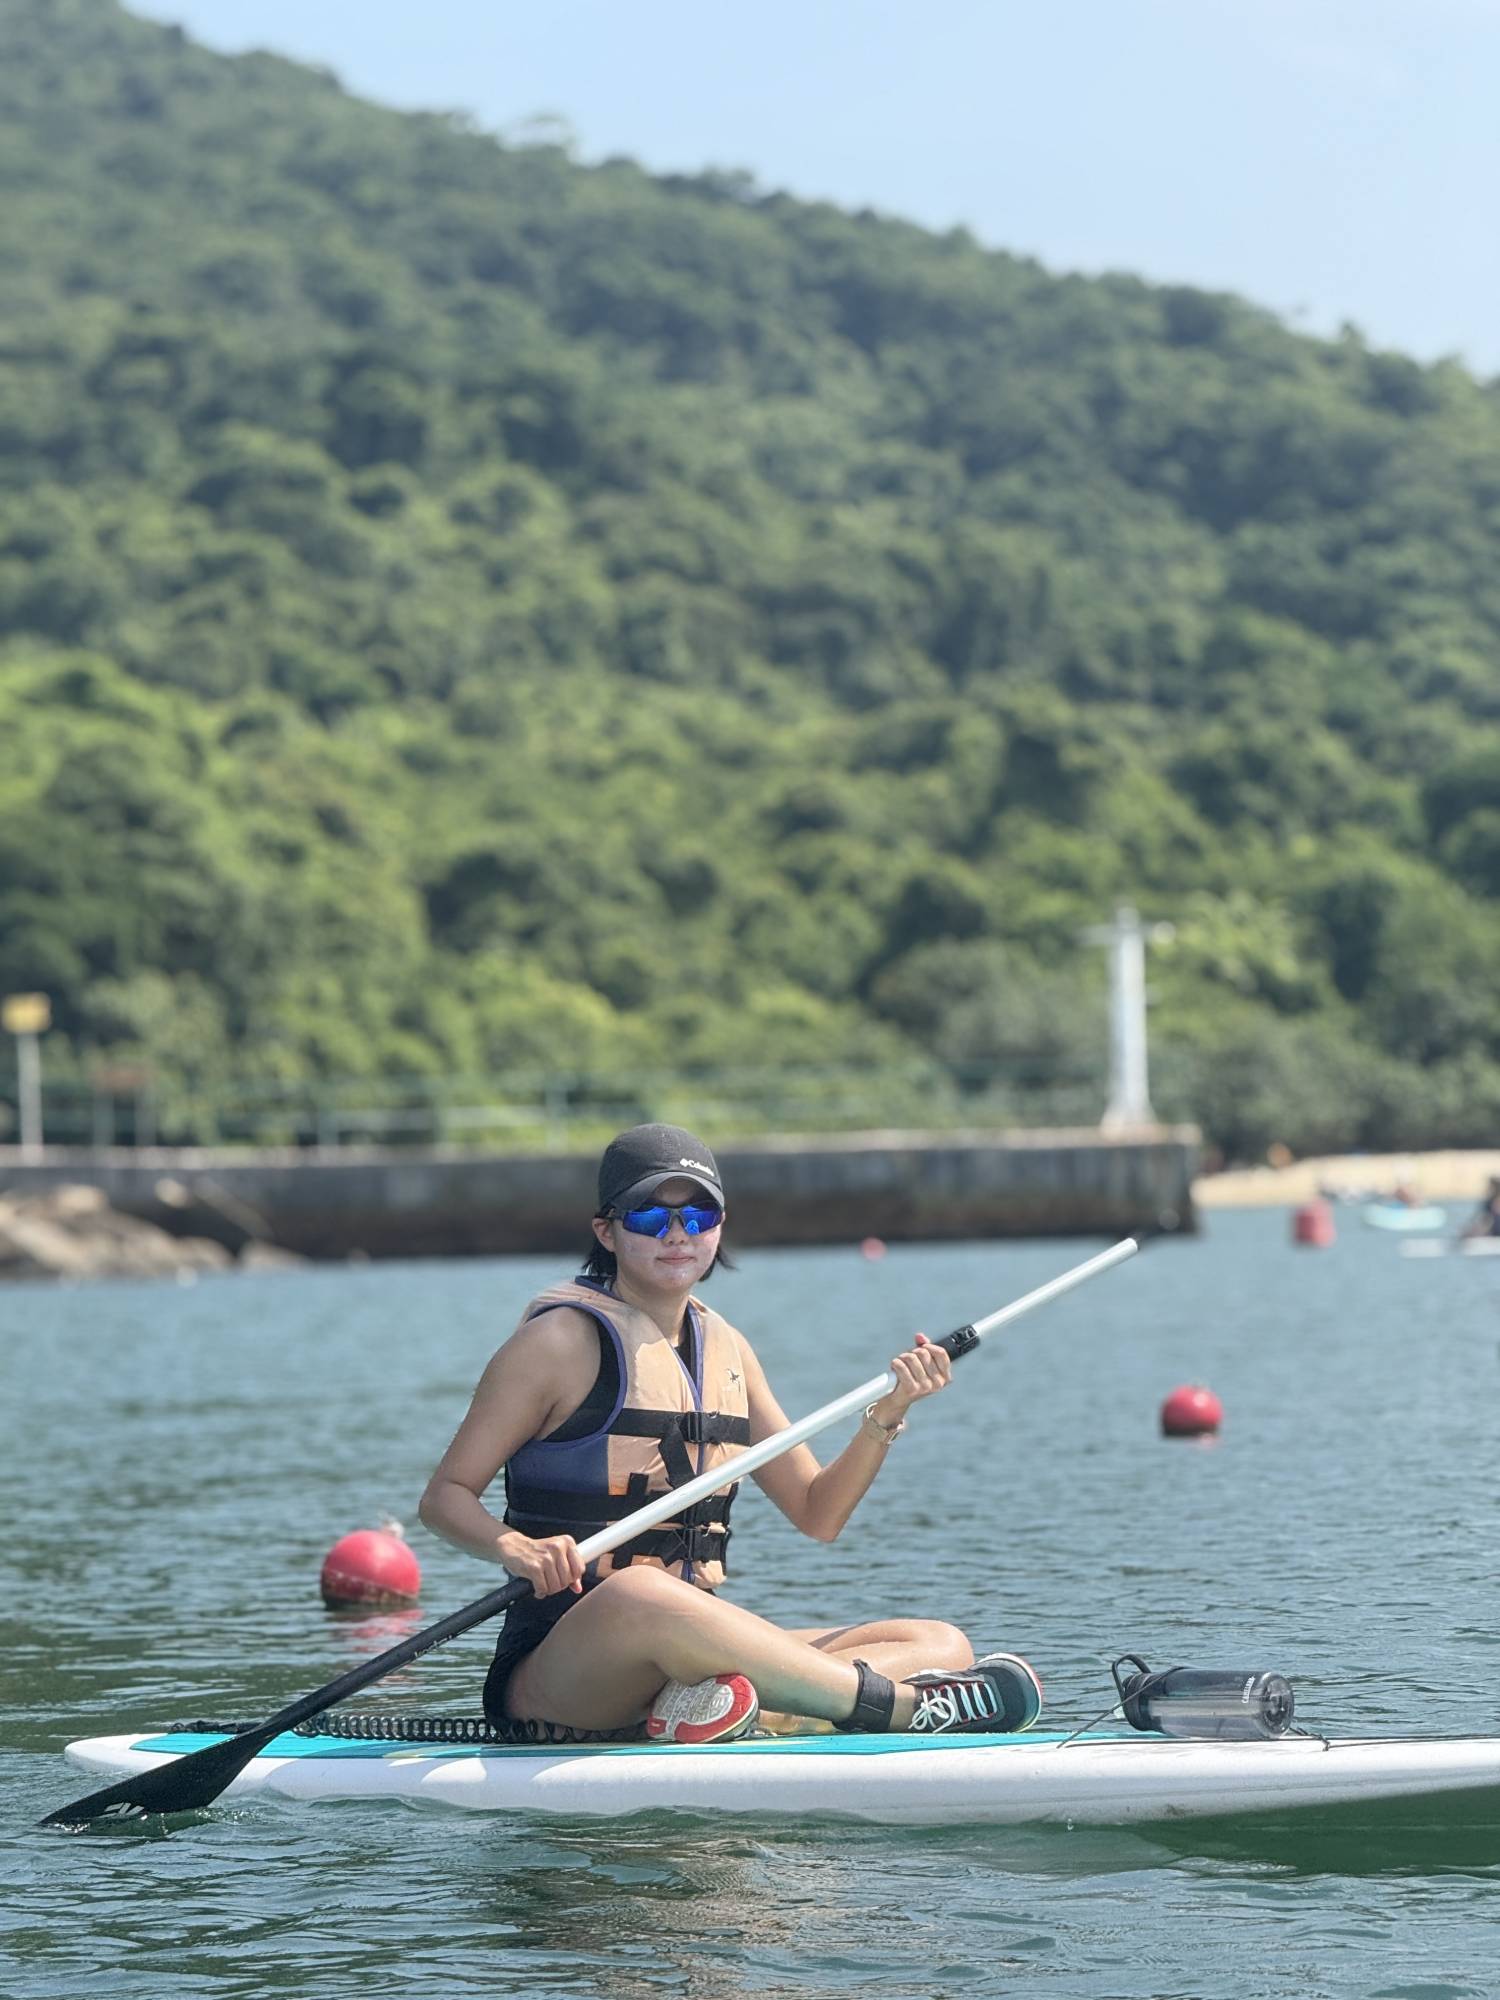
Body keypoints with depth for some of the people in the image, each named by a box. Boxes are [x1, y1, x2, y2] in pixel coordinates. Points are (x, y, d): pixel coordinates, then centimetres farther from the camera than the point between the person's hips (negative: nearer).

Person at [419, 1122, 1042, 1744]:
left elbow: (817, 1514, 17)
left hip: (695, 1649, 7)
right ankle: (909, 1708, -33)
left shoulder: (726, 1348, 15)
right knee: (640, 1594, -42)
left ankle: (705, 1703, -32)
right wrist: (515, 1548, -26)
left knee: (943, 1644, -5)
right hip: (556, 1664, -7)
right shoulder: (564, 1338, -3)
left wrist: (885, 1416, 1)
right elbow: (445, 1494, -5)